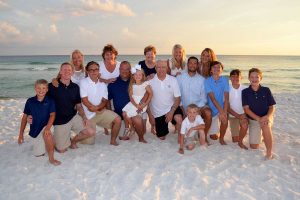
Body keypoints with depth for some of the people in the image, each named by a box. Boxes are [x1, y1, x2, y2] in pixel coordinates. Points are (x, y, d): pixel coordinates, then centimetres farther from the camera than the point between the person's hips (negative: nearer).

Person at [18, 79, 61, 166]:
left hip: (45, 127, -3)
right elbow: (25, 117, 3)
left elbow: (52, 115, -15)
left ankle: (51, 158, -23)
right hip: (34, 129, 4)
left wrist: (48, 128, -32)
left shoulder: (50, 101, -9)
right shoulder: (30, 101, -4)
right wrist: (21, 133, 5)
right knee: (38, 154, 12)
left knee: (47, 134, -41)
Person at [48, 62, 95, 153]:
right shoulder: (52, 86, -12)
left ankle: (73, 141, 16)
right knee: (62, 150, -1)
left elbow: (78, 105, 6)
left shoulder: (75, 87, 2)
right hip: (59, 121, -3)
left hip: (74, 117, 4)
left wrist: (84, 117, -8)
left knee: (91, 132, -12)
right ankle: (56, 139, 35)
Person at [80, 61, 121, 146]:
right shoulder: (83, 82, -10)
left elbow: (105, 101, 1)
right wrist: (97, 110, -13)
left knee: (118, 119, -14)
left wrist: (97, 108, -19)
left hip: (101, 111, 4)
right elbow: (85, 100, -15)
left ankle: (113, 140, 5)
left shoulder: (102, 84, 6)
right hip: (88, 114, -4)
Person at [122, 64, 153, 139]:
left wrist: (145, 104, -14)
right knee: (124, 113, -13)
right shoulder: (132, 85, 7)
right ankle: (127, 128, 7)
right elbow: (131, 96, -1)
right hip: (133, 103, 5)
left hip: (141, 104, -5)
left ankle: (132, 128, 10)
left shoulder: (145, 84, -4)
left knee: (128, 114, -15)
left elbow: (150, 94, -8)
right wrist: (136, 105, -16)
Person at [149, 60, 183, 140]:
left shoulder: (173, 80, -7)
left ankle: (180, 138, -5)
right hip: (158, 112, 1)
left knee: (179, 119, -33)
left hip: (171, 107, 0)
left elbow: (177, 98, -7)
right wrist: (150, 115, -8)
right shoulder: (150, 81, -10)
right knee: (162, 137, 8)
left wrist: (171, 112, -19)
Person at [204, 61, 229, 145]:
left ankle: (221, 138, 2)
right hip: (211, 107, -1)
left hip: (221, 107, 2)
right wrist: (221, 111, -29)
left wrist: (224, 111, -25)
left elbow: (226, 97, -13)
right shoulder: (207, 81, -12)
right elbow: (212, 98, -20)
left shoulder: (225, 80, -6)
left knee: (225, 120, -28)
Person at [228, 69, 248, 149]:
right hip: (233, 115, 0)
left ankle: (240, 141, -2)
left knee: (244, 125, -32)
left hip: (244, 114, 0)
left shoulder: (245, 89, -10)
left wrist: (244, 116, -22)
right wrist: (238, 116, -18)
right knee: (235, 139, -2)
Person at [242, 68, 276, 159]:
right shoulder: (245, 92, -6)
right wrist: (258, 119, -23)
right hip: (253, 119, 1)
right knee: (254, 146, -4)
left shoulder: (266, 90, -4)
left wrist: (267, 116, -22)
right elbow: (246, 109, -11)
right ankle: (260, 135, 30)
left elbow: (272, 107, -2)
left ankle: (269, 153, -23)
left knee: (266, 127, -38)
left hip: (266, 117, -1)